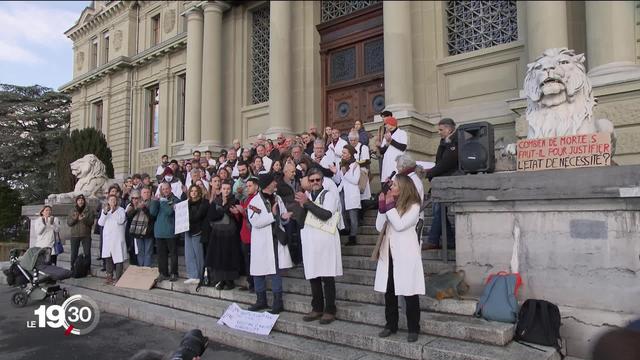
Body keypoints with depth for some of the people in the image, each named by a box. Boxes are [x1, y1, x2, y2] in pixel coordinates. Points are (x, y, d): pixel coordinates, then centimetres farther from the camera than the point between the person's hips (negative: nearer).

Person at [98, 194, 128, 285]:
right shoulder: (104, 210, 14)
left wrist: (113, 211, -17)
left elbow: (121, 221, -16)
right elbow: (100, 223, 5)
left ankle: (118, 278, 0)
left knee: (118, 257, -5)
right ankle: (109, 276, 19)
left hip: (117, 237, -5)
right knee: (108, 257, 9)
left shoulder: (121, 210, 0)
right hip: (107, 237, 5)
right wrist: (105, 213, -9)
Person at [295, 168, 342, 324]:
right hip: (310, 241, 5)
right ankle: (317, 308, 20)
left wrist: (307, 203, -17)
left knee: (327, 276, -3)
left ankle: (330, 310, 6)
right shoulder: (306, 195, 16)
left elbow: (326, 214, -16)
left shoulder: (328, 194, 0)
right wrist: (302, 206, -4)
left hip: (325, 240, -5)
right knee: (313, 276, 9)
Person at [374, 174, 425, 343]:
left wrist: (390, 206, -13)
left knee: (409, 292, 0)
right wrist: (382, 206, -3)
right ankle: (391, 325, 23)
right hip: (388, 254, 6)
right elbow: (379, 227, 5)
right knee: (389, 291, 10)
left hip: (405, 255, -6)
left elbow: (399, 225, -16)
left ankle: (413, 329, 12)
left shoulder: (413, 206, -5)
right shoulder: (390, 204, 13)